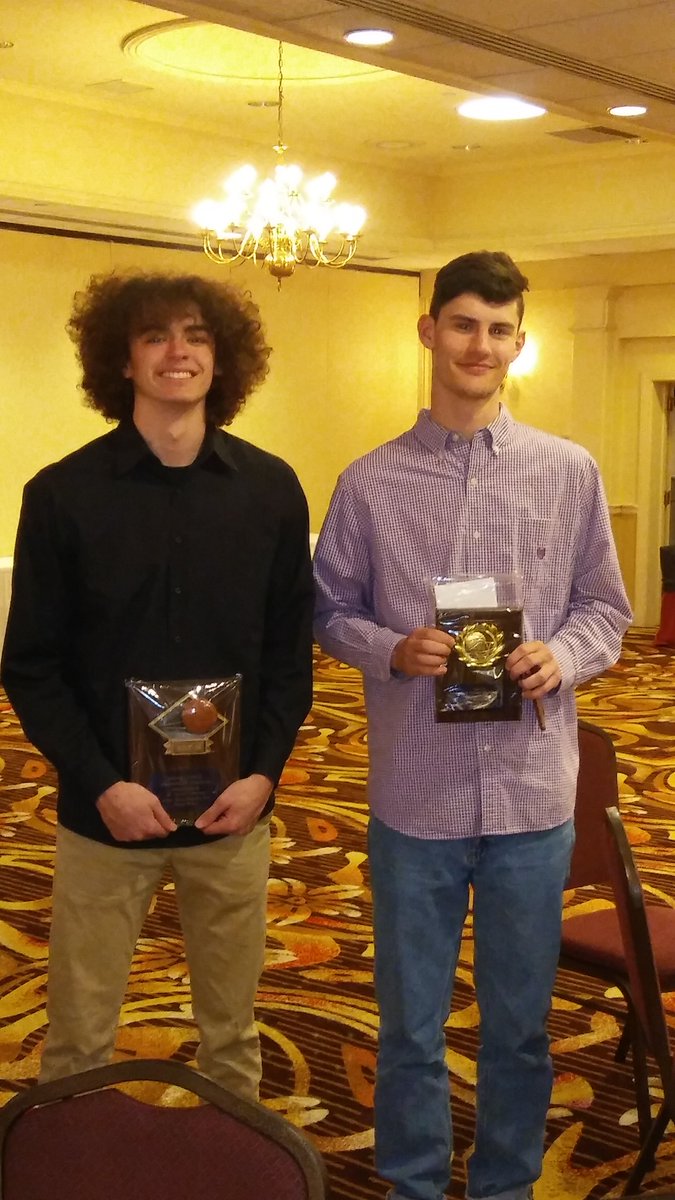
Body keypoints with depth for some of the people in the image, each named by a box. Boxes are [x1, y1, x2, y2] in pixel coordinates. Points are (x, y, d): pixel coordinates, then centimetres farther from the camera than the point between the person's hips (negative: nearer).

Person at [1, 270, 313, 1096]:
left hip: (234, 811, 2)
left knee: (231, 1030, 15)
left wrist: (264, 773, -8)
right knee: (79, 1041, 9)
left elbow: (292, 648, 3)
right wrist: (101, 785, -14)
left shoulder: (270, 489, -1)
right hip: (104, 811, -1)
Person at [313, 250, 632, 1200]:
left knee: (519, 1021, 14)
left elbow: (604, 608, 7)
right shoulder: (370, 483, 0)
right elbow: (332, 612, 5)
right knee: (411, 1021, 13)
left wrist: (562, 656, -14)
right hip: (414, 792, 0)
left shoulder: (570, 474, 1)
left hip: (533, 791, 1)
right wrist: (394, 649, -14)